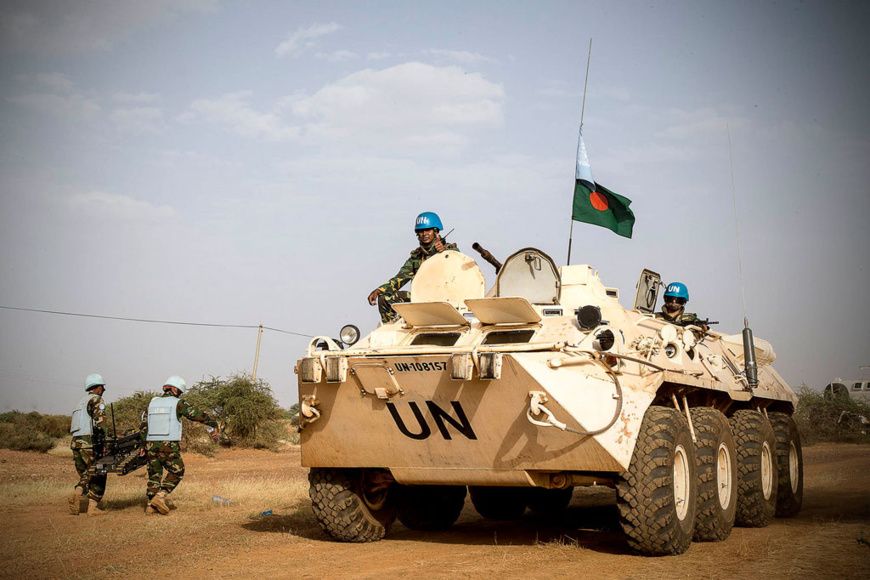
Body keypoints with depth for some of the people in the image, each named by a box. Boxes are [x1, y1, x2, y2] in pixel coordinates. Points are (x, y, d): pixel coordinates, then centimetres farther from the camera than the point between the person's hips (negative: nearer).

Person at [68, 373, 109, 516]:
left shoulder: (81, 402, 23)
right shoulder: (96, 399, -3)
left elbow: (70, 426, 24)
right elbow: (100, 420, -19)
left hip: (76, 443, 7)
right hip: (90, 443, -7)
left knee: (85, 476, 15)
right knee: (98, 476, 2)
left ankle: (77, 494, -11)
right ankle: (93, 507, -3)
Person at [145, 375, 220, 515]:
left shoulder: (153, 402, 9)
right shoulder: (178, 403, -4)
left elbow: (146, 422, 17)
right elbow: (198, 415, -4)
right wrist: (214, 426, 7)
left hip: (151, 445, 5)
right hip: (169, 446, -5)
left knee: (154, 474, 17)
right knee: (176, 472, 13)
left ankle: (151, 505, 15)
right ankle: (161, 496, -2)